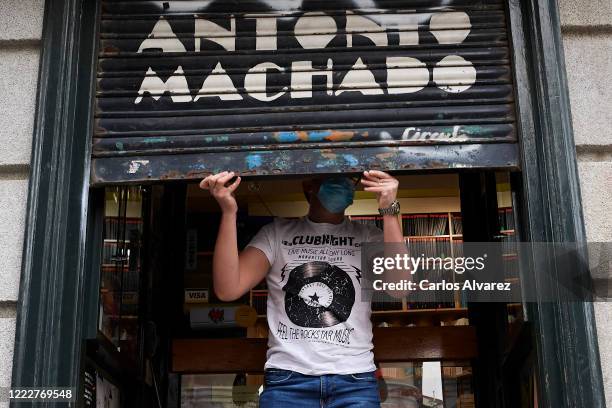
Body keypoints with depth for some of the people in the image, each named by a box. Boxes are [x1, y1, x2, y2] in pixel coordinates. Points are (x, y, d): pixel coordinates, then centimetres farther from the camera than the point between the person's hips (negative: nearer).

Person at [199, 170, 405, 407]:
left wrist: (389, 211, -13)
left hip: (354, 381, 0)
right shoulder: (276, 234, 10)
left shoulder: (369, 238, 11)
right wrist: (228, 212, -11)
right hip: (287, 380, 0)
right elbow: (227, 289, -3)